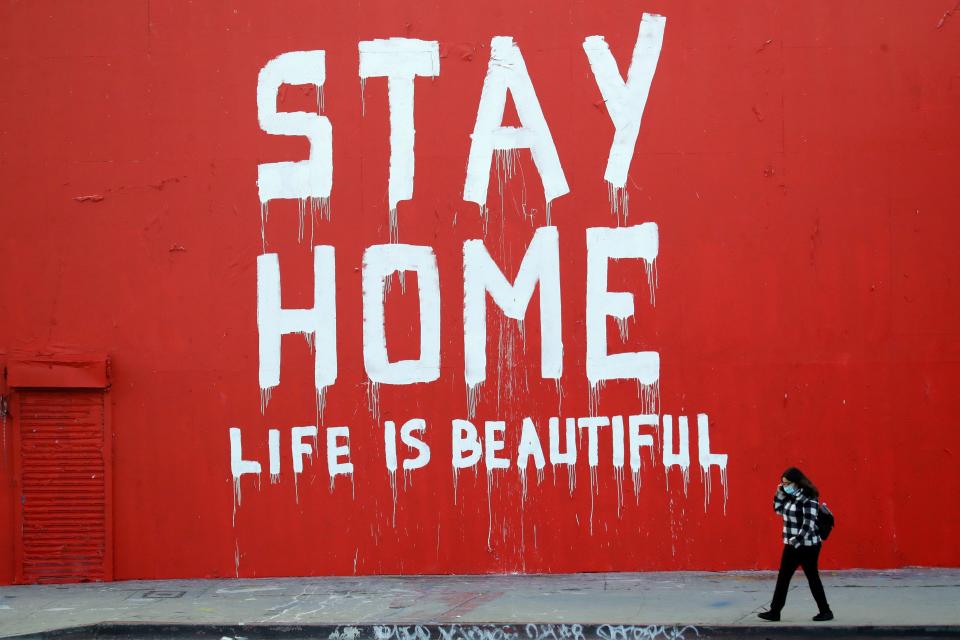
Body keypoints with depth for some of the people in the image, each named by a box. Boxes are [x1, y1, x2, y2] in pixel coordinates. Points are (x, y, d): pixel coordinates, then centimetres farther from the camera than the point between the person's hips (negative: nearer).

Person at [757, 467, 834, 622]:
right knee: (783, 578, 8)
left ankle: (825, 611, 14)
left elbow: (809, 524, -22)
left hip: (807, 545, -9)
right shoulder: (791, 497, 8)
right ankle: (774, 612, 11)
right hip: (792, 545, 9)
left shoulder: (808, 498, -18)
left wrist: (796, 540, -24)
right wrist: (779, 493, 6)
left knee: (812, 578, 1)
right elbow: (779, 510, 21)